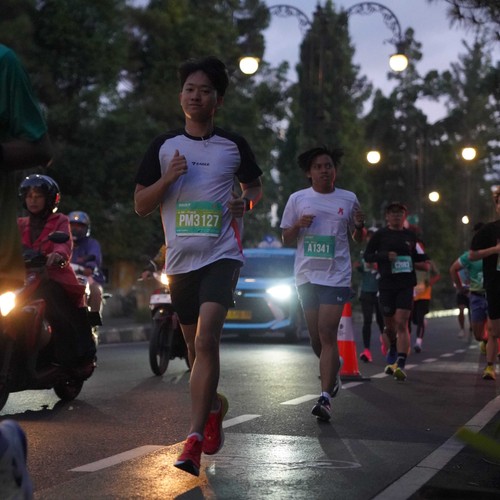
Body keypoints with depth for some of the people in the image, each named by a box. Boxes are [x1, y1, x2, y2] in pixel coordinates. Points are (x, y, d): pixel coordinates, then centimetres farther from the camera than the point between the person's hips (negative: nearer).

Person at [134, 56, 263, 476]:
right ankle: (216, 405, 42)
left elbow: (255, 186, 18)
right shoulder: (164, 146, 6)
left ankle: (195, 437, -22)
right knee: (196, 347, 14)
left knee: (206, 339, -21)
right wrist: (168, 177, -12)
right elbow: (140, 205, 6)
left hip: (221, 255, -3)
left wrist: (246, 203, -5)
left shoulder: (233, 145, 4)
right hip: (180, 259, 3)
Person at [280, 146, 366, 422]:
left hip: (336, 277, -2)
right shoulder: (297, 199, 6)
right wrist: (297, 225, -11)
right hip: (307, 275, 2)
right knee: (316, 337, 8)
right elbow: (286, 240, 10)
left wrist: (359, 225, -8)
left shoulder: (348, 199, 6)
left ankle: (325, 398, -15)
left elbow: (358, 239, 15)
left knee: (327, 335, -13)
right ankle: (332, 373, 38)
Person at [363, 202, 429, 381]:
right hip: (386, 284, 0)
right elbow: (367, 255, 2)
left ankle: (400, 365, -20)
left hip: (406, 284, 0)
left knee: (401, 323, -14)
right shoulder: (380, 235, 4)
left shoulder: (410, 236, 10)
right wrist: (385, 256, -12)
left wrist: (422, 265, 6)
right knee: (389, 325, 11)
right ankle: (393, 351, 43)